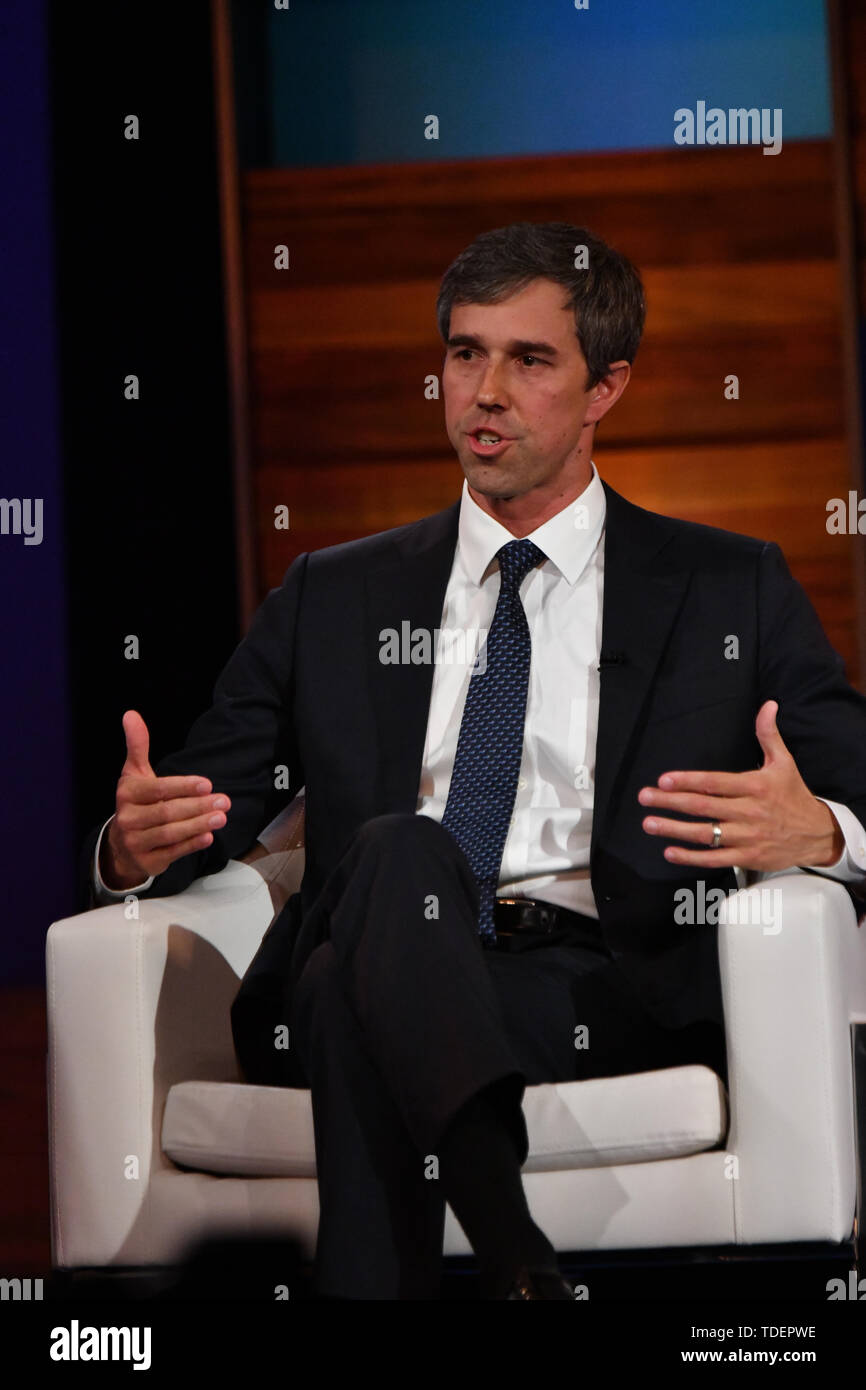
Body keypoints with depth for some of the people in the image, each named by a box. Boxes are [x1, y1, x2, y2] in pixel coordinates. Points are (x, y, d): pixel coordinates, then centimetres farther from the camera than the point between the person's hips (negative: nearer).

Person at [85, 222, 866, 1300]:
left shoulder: (732, 590, 18)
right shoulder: (331, 600, 24)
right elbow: (209, 801, 18)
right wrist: (135, 845, -8)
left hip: (605, 997, -2)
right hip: (357, 985, 2)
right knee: (398, 848, -36)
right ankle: (514, 1254, -53)